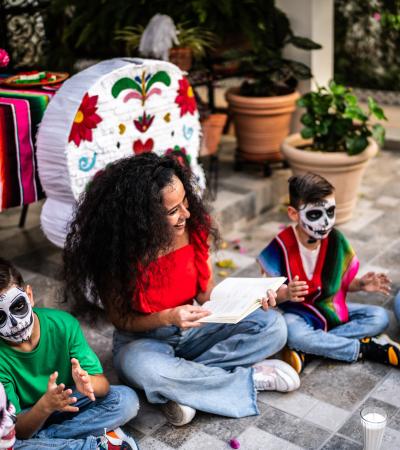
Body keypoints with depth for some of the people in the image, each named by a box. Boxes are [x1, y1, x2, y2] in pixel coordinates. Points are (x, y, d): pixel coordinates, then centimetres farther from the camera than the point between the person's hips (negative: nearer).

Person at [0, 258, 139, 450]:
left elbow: (102, 384, -20)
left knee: (126, 399, -21)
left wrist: (87, 383, -44)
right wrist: (46, 405, -44)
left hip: (68, 403, 2)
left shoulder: (63, 324, -21)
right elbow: (16, 429, -24)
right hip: (29, 418, -1)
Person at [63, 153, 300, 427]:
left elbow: (206, 294, -4)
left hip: (193, 329, 4)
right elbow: (120, 319, -12)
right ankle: (249, 379, -19)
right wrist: (168, 317, -30)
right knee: (139, 366, -40)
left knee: (273, 325, -14)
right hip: (144, 339, -3)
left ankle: (183, 382, -19)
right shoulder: (116, 251, -23)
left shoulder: (195, 227, -13)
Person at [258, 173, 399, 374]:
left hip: (332, 310, 5)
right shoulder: (282, 246, -18)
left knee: (379, 317, -14)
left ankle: (306, 352, -24)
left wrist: (360, 284, -15)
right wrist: (286, 294, -36)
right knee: (293, 334, -38)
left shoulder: (336, 240, -5)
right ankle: (368, 347, -22)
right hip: (298, 313, -5)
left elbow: (341, 283, 6)